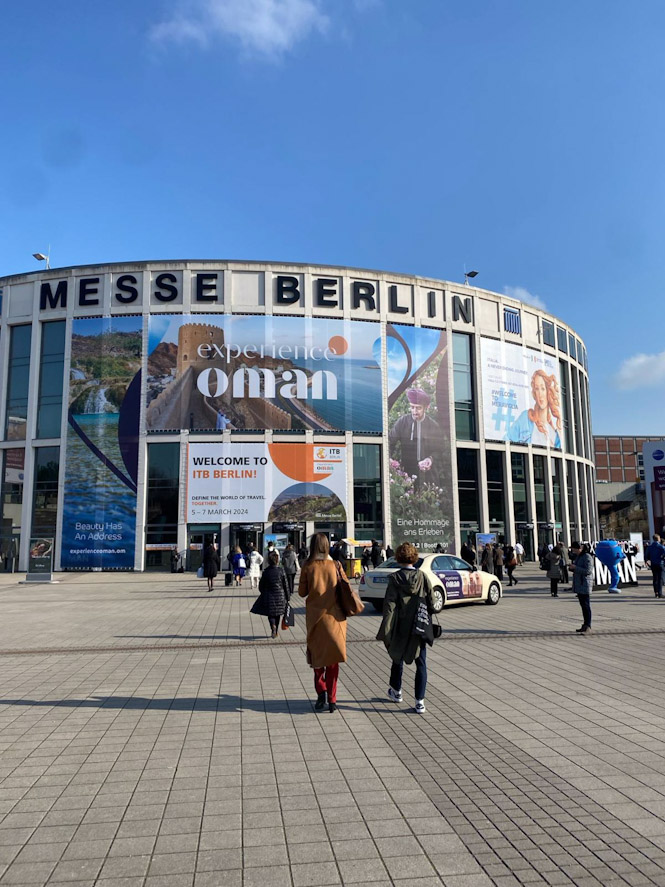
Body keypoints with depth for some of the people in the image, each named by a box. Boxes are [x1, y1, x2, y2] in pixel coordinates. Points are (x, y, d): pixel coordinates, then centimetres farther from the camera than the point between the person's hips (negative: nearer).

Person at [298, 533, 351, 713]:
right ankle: (332, 699, 8)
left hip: (315, 615, -1)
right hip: (334, 616, 1)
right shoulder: (335, 565, -2)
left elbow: (302, 592, -1)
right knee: (333, 658, 9)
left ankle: (321, 691, -1)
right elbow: (347, 587, -2)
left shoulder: (308, 566, -5)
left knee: (317, 654, 15)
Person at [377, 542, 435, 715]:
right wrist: (429, 622, 13)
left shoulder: (395, 578, -10)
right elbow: (431, 603, 0)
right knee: (421, 663, 7)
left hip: (401, 628, -1)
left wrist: (386, 630, -13)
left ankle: (396, 692, 38)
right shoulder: (422, 576, -5)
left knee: (398, 658, 20)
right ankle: (420, 701, 3)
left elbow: (389, 604, -15)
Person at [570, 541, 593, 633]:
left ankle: (588, 626, -5)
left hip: (585, 584, -9)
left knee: (586, 606, -7)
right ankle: (585, 626, 18)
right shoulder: (578, 557, 15)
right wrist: (572, 566, 6)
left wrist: (575, 567, -18)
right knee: (583, 605, 12)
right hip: (578, 584, 9)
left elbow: (588, 571, -22)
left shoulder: (587, 557, -13)